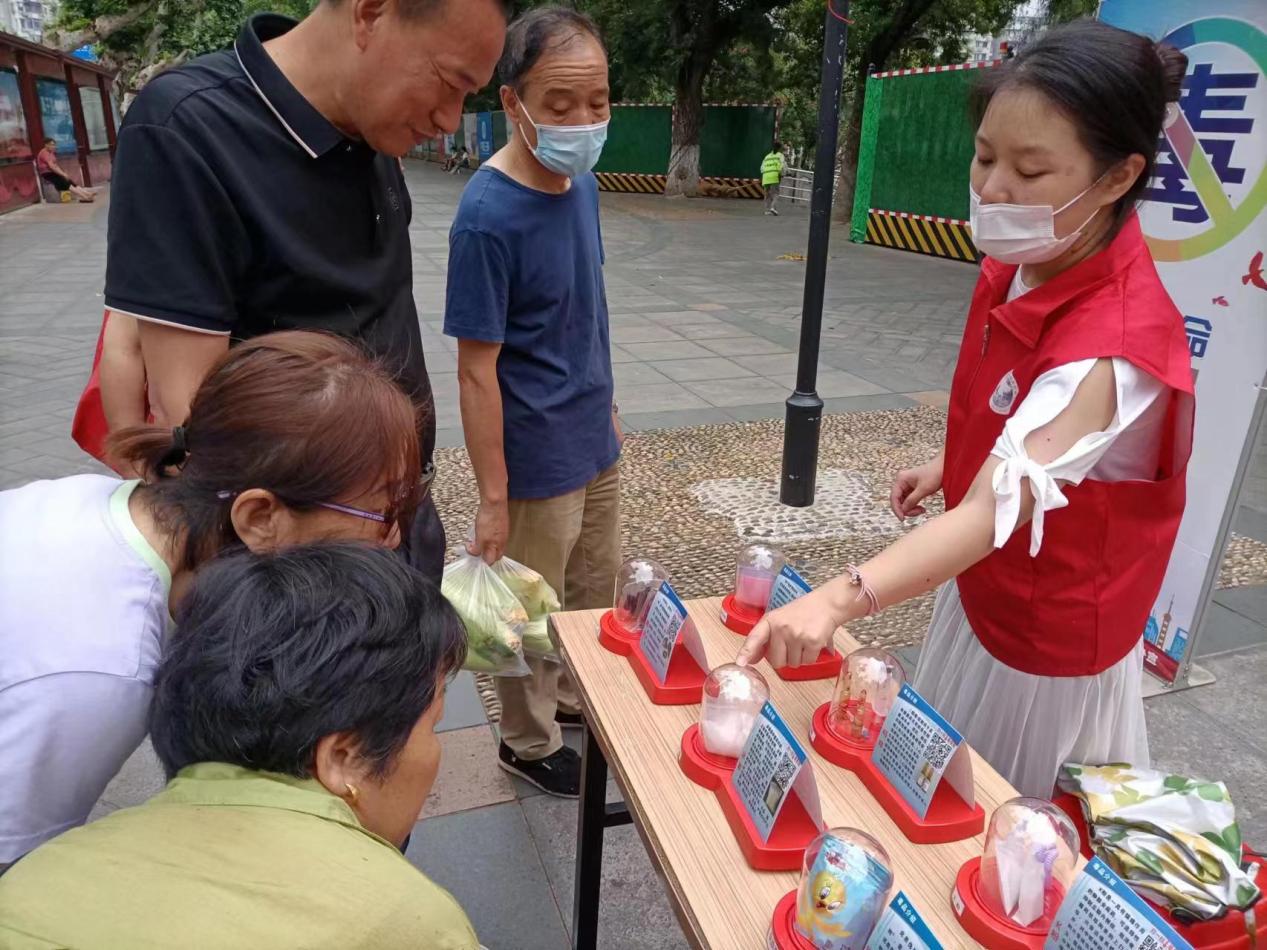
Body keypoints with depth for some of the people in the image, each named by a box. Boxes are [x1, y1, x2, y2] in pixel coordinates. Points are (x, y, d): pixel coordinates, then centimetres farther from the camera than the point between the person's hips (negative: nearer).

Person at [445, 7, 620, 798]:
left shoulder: (582, 183, 0)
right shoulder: (488, 214, -22)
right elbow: (477, 369, -20)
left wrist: (604, 406, 16)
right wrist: (493, 498, -17)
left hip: (596, 444, 8)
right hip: (537, 462, -7)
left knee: (598, 588, 23)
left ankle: (574, 696, 48)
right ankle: (529, 742, 36)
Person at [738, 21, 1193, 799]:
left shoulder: (1116, 339, -35)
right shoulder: (1022, 266, -8)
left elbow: (996, 511, -45)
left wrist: (838, 599, -57)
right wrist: (949, 464, 5)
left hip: (1049, 627, -8)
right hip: (985, 587, 8)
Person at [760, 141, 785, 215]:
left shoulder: (767, 156, 23)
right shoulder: (780, 155, 9)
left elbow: (762, 168, 16)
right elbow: (782, 166, -4)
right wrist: (781, 175, 4)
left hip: (765, 176, 5)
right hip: (774, 176, -5)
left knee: (767, 194, 11)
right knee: (775, 193, -5)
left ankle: (767, 209, 6)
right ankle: (772, 207, -24)